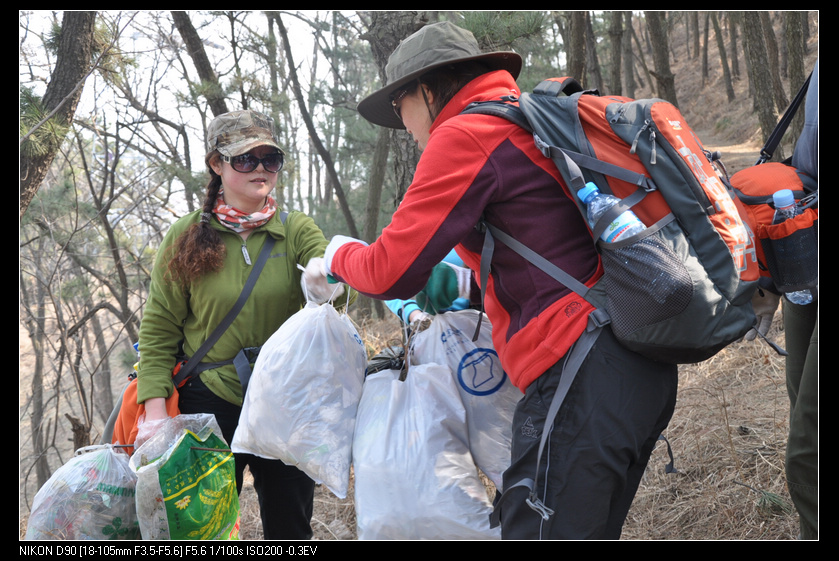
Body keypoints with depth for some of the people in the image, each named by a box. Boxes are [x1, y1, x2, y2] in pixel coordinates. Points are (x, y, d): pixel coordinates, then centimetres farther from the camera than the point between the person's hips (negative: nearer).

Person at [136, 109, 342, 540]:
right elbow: (158, 330, -3)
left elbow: (345, 287, -18)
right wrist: (155, 410, -12)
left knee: (290, 526, 12)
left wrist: (325, 282, -42)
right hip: (209, 404, -1)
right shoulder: (186, 238, -2)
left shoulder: (296, 230, -1)